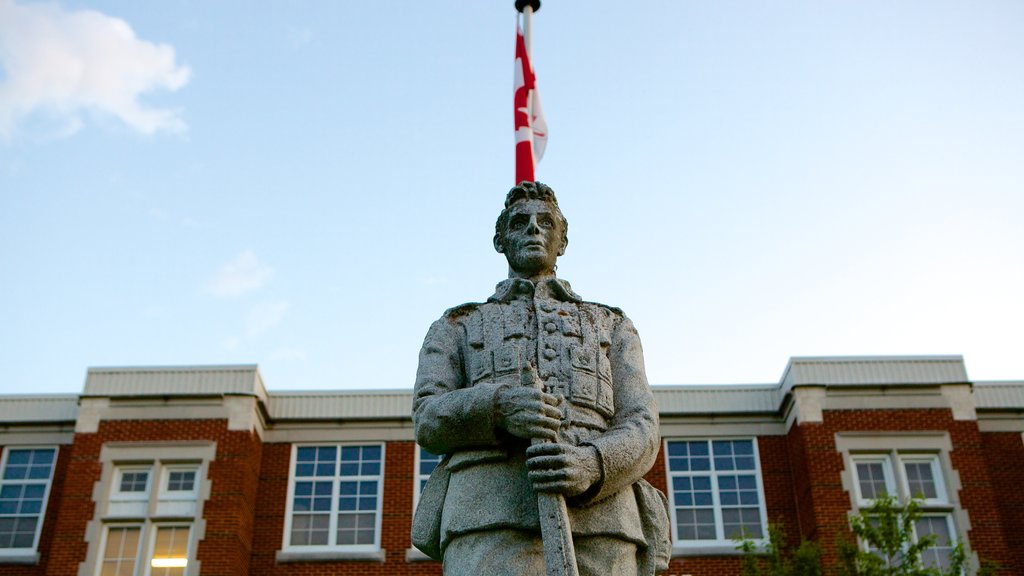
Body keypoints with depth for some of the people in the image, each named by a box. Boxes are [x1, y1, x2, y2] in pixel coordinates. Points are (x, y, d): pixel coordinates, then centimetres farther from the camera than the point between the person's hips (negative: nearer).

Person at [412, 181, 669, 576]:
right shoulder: (457, 326, 29)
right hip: (490, 513, -1)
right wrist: (498, 406, -13)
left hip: (598, 510, 2)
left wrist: (590, 466, -12)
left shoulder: (612, 326, 30)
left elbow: (640, 430, 14)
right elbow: (428, 420, 11)